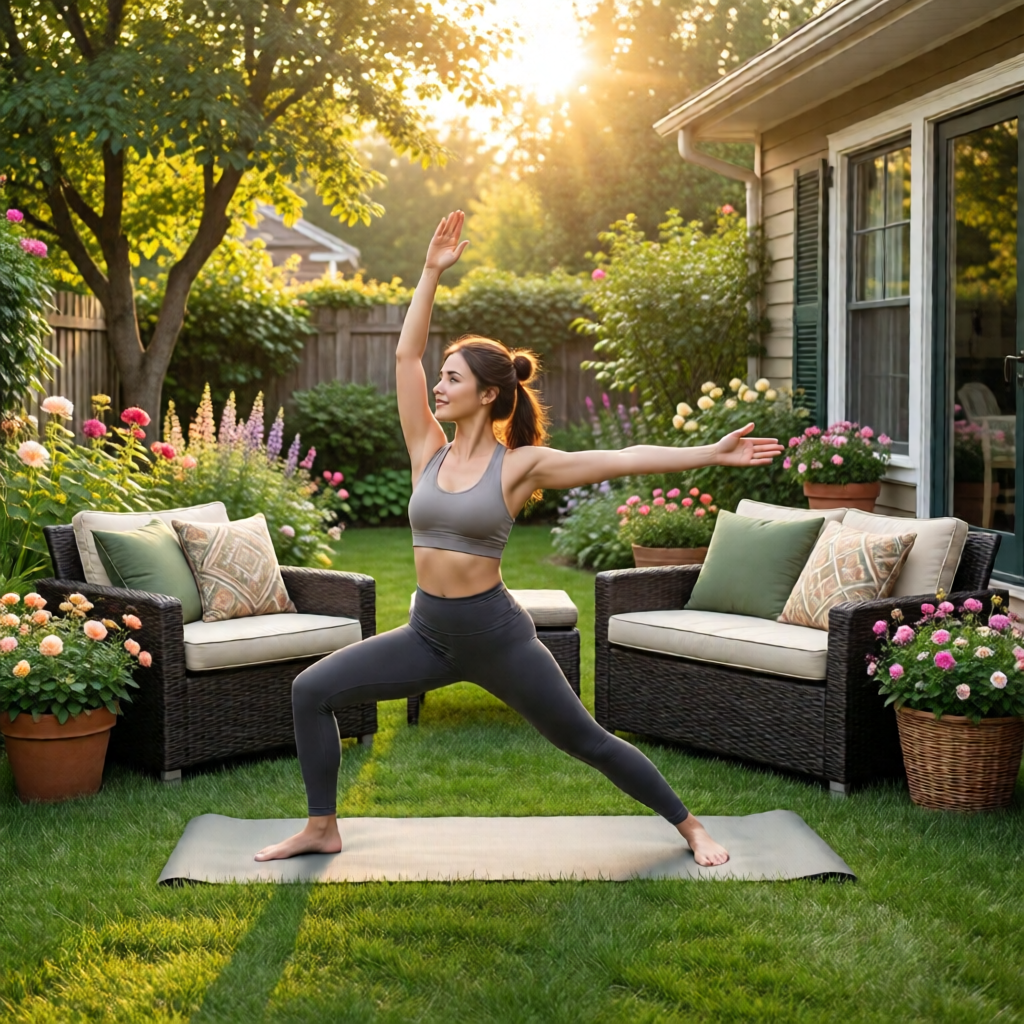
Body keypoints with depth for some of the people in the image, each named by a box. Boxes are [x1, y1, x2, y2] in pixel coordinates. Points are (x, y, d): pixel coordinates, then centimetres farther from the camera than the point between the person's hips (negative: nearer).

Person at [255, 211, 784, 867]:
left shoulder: (521, 465, -8)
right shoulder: (430, 454, 3)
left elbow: (624, 460, -12)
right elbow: (407, 354, 0)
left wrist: (713, 454, -17)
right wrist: (433, 272, -1)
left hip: (496, 634, -4)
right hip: (429, 634, 5)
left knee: (587, 742, 4)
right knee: (312, 691, -4)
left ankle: (691, 828, 23)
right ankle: (323, 829, 9)